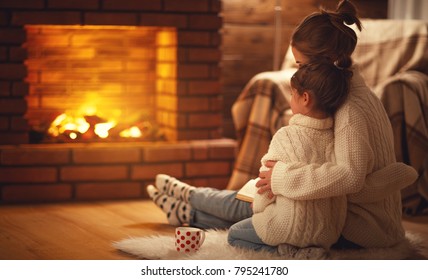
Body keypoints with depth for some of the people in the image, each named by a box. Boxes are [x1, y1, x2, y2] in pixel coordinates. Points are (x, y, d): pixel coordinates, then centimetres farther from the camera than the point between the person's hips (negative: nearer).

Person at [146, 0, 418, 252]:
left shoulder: (352, 112, -25)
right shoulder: (361, 95, 6)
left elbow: (350, 175, -39)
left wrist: (283, 177, -31)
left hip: (356, 233, -8)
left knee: (252, 206, 7)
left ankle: (189, 197, 33)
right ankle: (189, 212, 38)